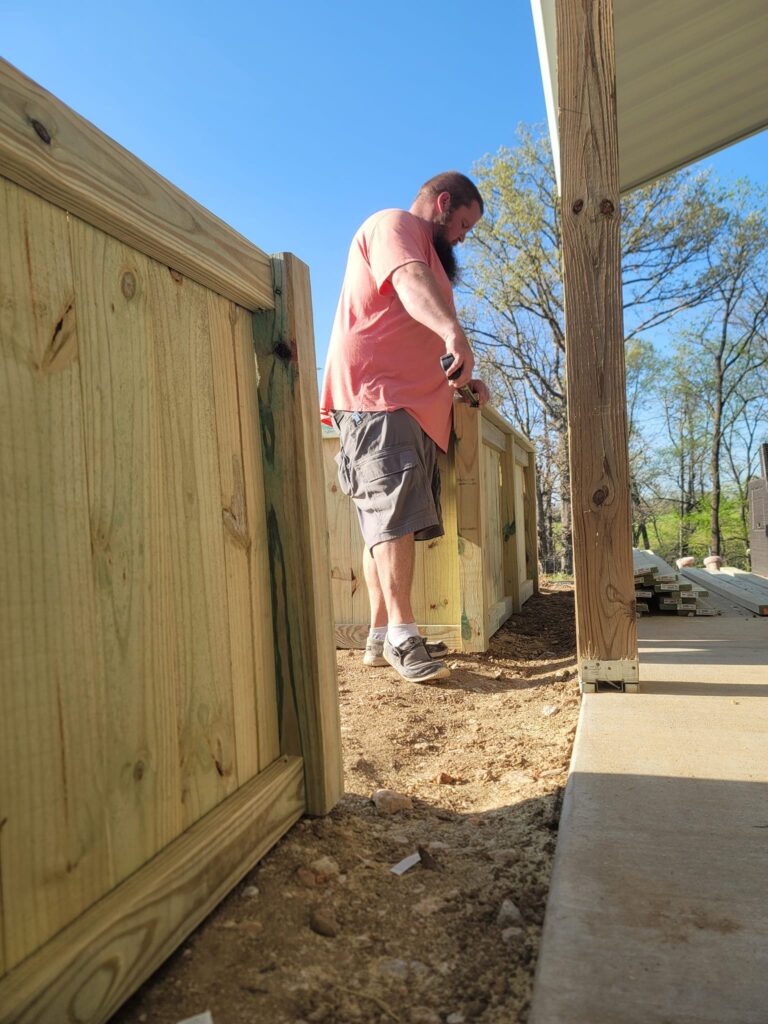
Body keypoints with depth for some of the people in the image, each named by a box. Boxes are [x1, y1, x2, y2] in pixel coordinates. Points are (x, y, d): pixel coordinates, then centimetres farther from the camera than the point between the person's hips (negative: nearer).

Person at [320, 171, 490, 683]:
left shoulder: (429, 254, 35)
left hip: (414, 405, 10)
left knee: (392, 523, 4)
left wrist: (464, 378, 21)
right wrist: (453, 331, -41)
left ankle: (382, 636, 7)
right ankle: (401, 634, -15)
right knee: (394, 515, -17)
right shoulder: (393, 224, 3)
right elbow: (409, 280, -22)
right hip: (376, 397, -9)